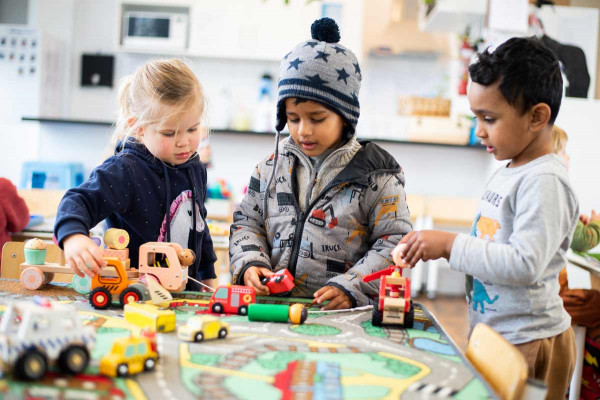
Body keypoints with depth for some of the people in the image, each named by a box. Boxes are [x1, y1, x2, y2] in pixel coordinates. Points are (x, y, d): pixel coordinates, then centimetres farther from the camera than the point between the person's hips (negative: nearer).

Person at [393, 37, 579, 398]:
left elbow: (525, 264, -27)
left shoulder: (545, 181, -19)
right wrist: (436, 247, 7)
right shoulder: (508, 173, 10)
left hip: (527, 345, -9)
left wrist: (451, 244, -22)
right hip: (493, 337, 9)